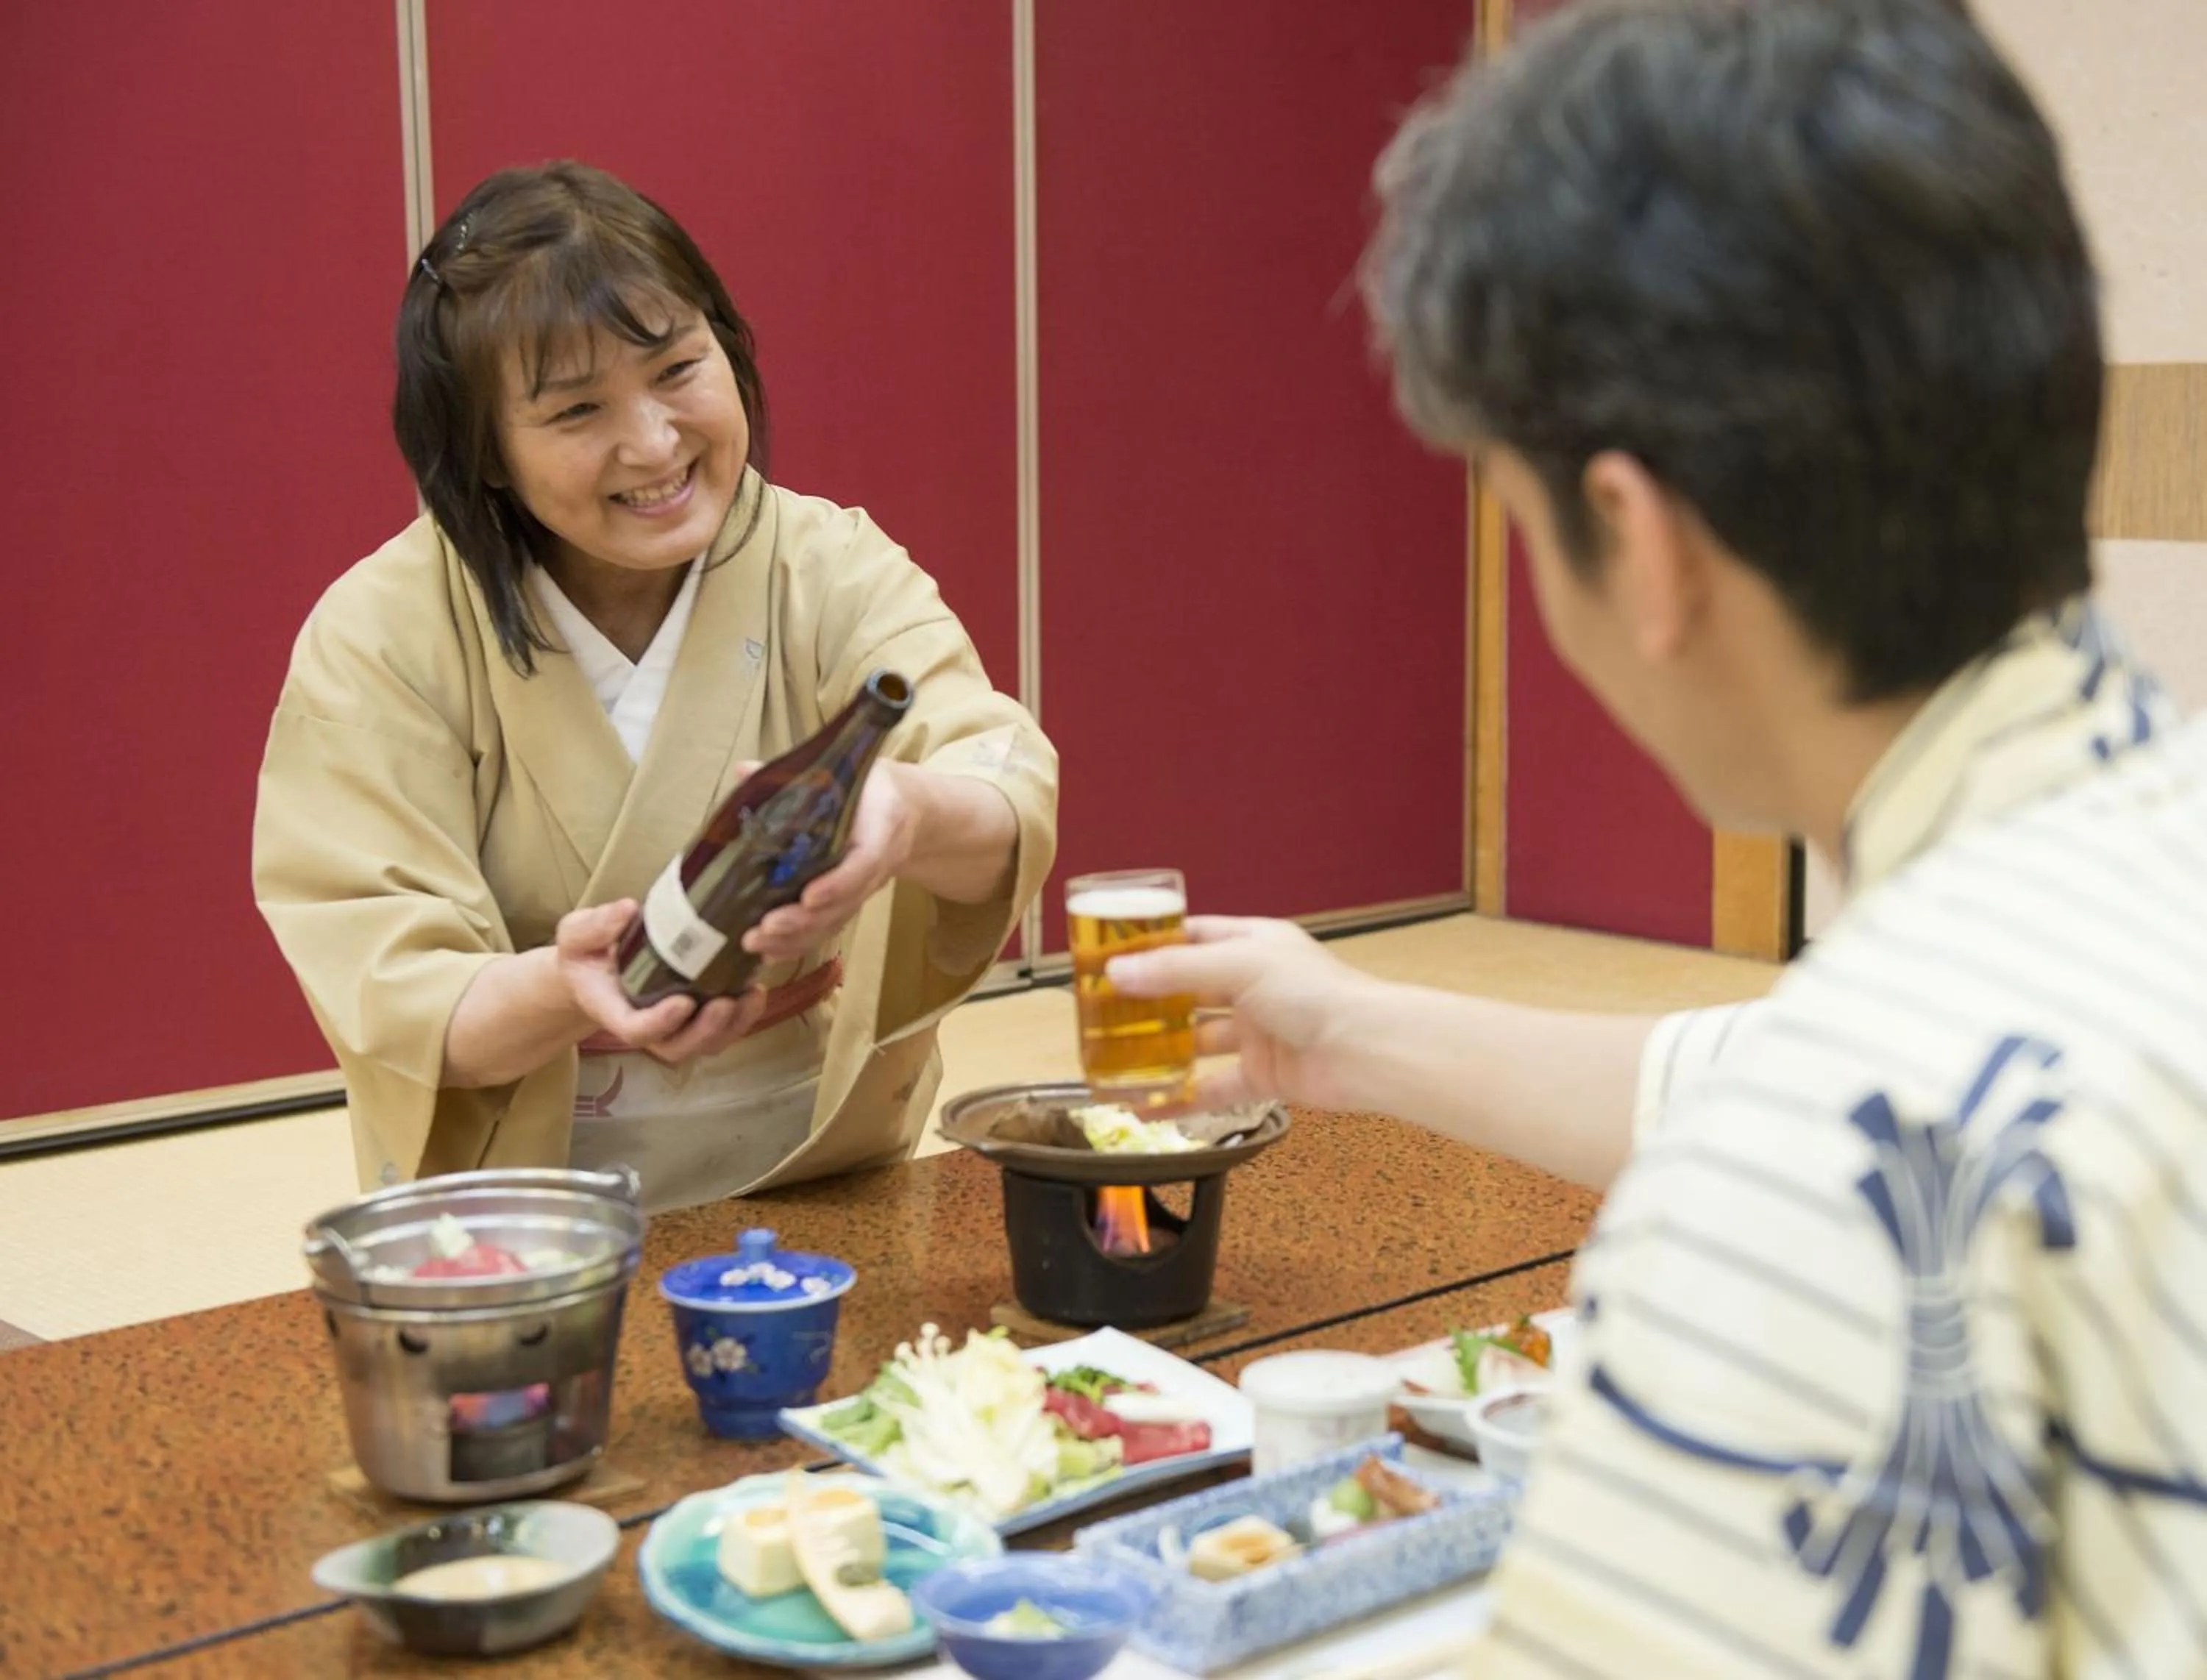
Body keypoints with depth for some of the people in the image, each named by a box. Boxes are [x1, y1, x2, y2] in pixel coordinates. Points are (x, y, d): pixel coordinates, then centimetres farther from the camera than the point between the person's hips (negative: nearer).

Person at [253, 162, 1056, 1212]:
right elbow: (387, 996, -13)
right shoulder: (378, 641, -7)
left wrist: (914, 818, -41)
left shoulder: (836, 573, -3)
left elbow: (1012, 795, -18)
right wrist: (562, 994, -34)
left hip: (831, 1201, 4)